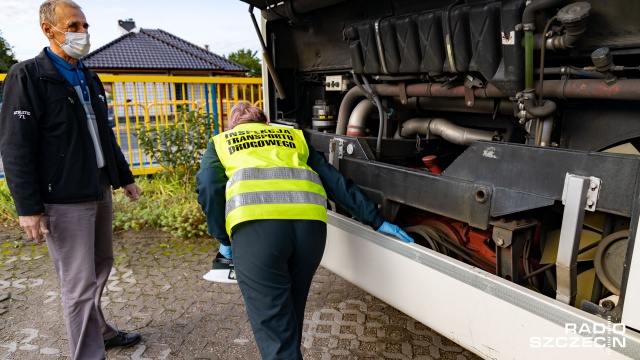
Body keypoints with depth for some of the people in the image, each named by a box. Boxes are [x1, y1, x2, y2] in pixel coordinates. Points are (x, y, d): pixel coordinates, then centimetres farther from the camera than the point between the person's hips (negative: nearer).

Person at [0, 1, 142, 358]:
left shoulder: (89, 78, 15)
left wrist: (125, 177, 21)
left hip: (100, 191, 8)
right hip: (64, 199, -7)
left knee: (100, 266, 18)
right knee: (79, 283, -1)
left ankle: (98, 330, 36)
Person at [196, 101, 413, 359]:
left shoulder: (220, 142, 28)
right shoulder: (293, 136, 33)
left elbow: (209, 190, 9)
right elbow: (334, 181, 23)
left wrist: (224, 240, 21)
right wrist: (376, 221, 23)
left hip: (255, 225, -3)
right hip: (310, 222, 3)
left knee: (273, 325, 3)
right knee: (290, 315, 22)